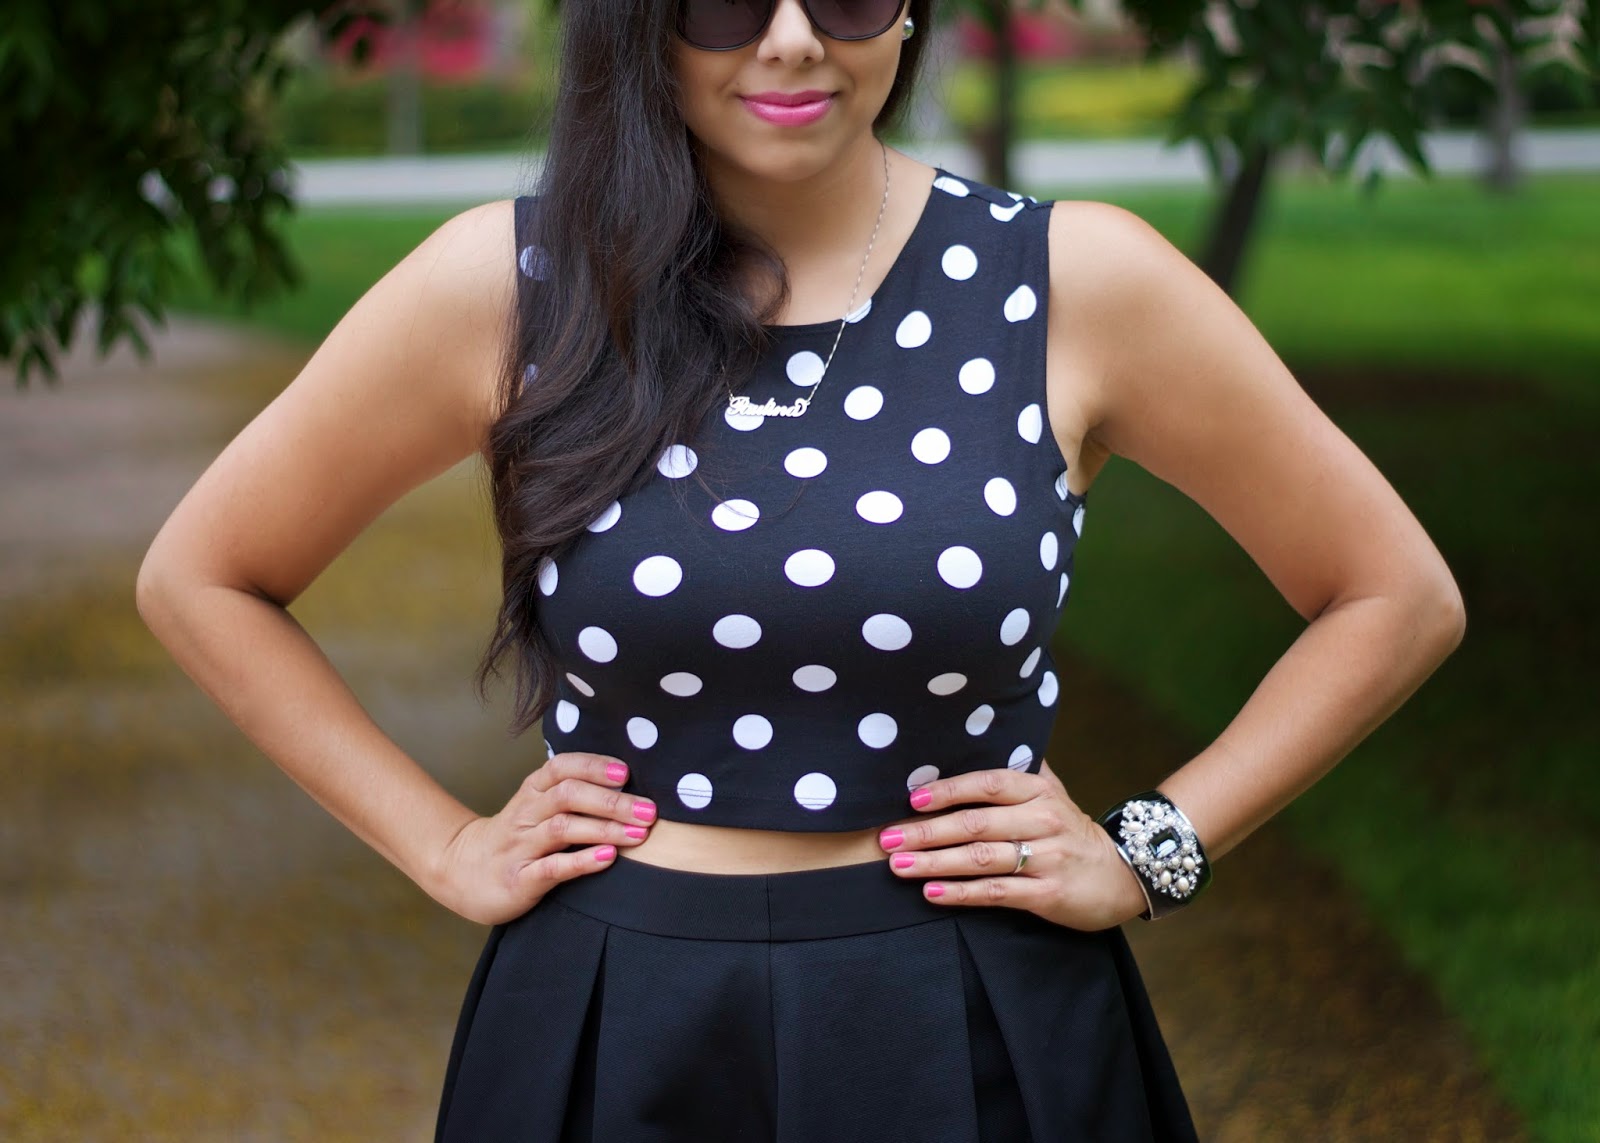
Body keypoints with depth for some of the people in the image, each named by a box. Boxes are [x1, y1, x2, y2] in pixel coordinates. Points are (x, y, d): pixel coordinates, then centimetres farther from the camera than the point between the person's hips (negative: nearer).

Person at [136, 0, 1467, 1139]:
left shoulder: (1076, 280, -6)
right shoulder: (507, 285, -6)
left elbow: (1398, 598, 3)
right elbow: (200, 579, 6)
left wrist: (1148, 852, -3)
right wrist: (447, 849, 0)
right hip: (616, 1035, 1)